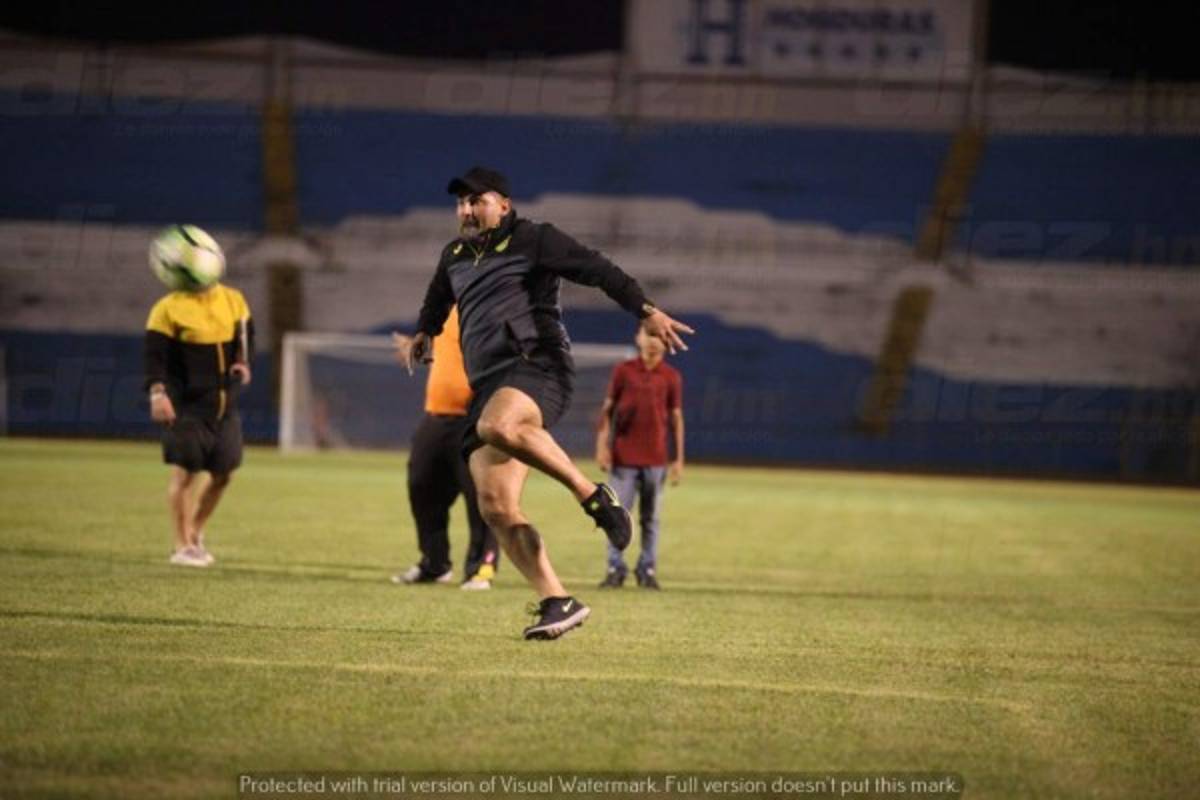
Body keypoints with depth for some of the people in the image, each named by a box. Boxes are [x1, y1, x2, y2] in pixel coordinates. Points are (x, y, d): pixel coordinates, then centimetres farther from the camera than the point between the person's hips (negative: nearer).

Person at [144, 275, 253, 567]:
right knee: (185, 472, -5)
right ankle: (183, 546, 5)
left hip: (225, 407, 6)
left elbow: (246, 337, 19)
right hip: (186, 407, -6)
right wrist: (157, 393, -27)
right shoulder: (169, 308, -11)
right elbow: (155, 355, -14)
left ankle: (195, 533, 31)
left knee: (223, 474, 10)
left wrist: (244, 362, -2)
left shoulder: (234, 301, 7)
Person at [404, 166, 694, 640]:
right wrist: (425, 331, 60)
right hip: (487, 383, 7)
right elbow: (439, 295, 48)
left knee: (497, 425, -41)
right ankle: (557, 603, -6)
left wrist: (646, 311, -14)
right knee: (495, 507, -9)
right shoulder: (455, 257, 24)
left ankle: (592, 494, -24)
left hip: (537, 365, -7)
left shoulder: (532, 240, 4)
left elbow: (598, 270, -3)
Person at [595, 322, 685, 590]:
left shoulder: (671, 377, 6)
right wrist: (602, 446, -4)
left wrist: (679, 459, 6)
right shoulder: (623, 371, 4)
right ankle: (615, 570, 1)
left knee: (650, 518, 5)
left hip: (655, 459, 1)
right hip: (623, 457, -1)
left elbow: (676, 417, 8)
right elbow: (607, 409, 5)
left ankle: (648, 570, 12)